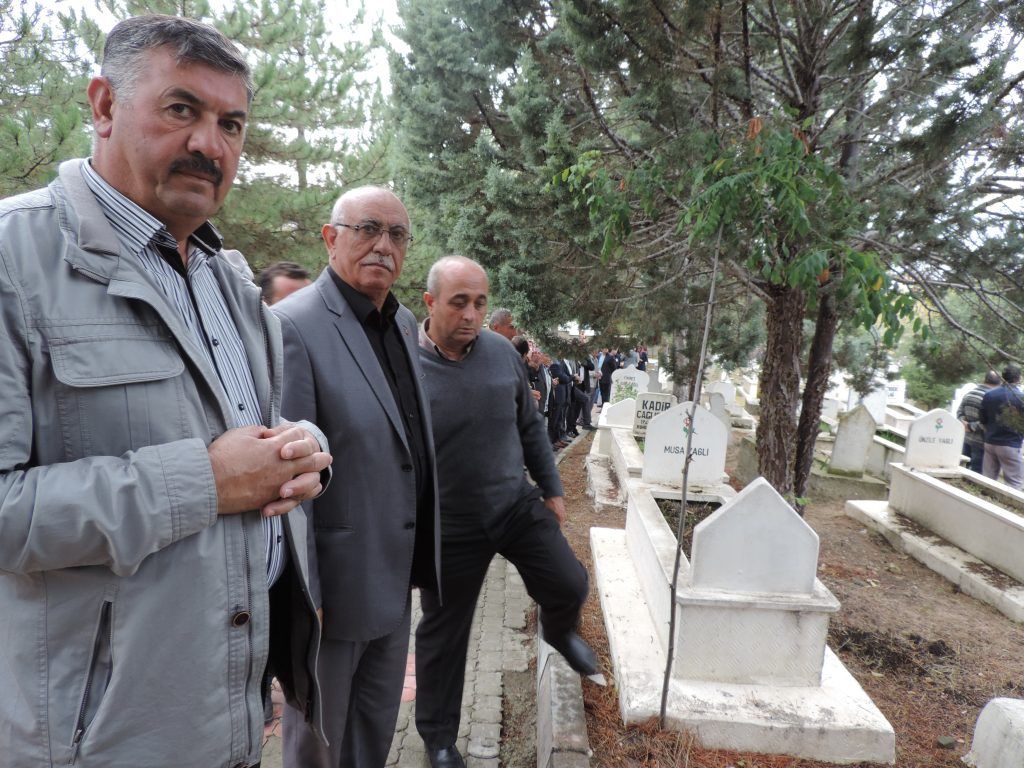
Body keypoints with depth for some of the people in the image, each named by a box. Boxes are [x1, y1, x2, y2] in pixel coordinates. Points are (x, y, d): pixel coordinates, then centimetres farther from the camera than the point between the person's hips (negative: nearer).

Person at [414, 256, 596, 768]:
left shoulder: (502, 352, -5)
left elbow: (529, 427, 8)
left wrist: (551, 489, 11)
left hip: (518, 505, 3)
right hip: (449, 527, -3)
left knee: (569, 585, 7)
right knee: (443, 633, 12)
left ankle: (559, 632, 45)